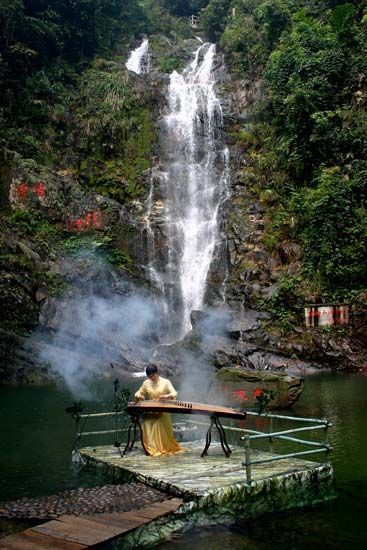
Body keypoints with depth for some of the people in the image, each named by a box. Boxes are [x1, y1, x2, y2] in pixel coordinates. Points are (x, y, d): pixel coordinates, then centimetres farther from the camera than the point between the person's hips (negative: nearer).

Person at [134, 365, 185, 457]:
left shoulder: (165, 382, -3)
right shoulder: (146, 383, 6)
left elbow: (174, 393, -11)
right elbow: (139, 392, 15)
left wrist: (166, 396, -32)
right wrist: (138, 395, -10)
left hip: (163, 412, -2)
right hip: (150, 412, 2)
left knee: (163, 431, -1)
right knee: (149, 430, -8)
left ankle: (167, 448, 14)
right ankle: (152, 449, 2)